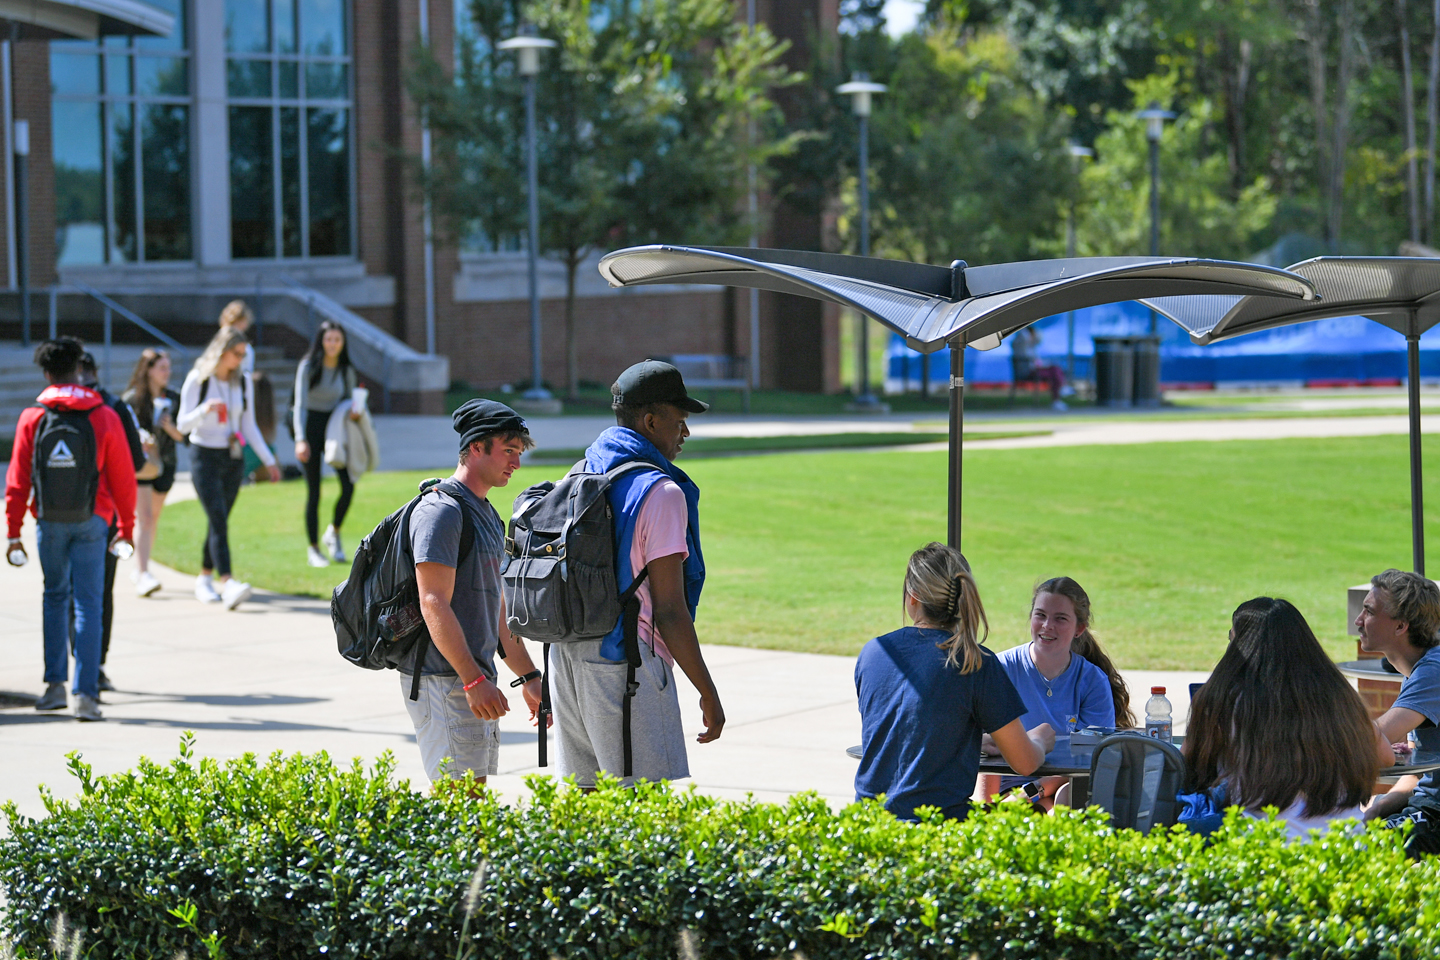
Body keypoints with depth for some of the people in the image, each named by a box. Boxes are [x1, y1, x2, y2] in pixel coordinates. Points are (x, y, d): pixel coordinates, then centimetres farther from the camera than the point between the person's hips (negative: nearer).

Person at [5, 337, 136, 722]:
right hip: (91, 520, -1)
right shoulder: (104, 417, -3)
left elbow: (17, 480, 0)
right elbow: (123, 477, 0)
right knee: (88, 603, 0)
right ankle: (86, 693, -6)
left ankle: (55, 683, 16)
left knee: (55, 596, 18)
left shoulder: (31, 418, -2)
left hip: (49, 522, 1)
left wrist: (14, 531, 6)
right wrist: (126, 526, 11)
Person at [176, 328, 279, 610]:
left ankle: (205, 579, 22)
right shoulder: (197, 380, -5)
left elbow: (250, 427, 14)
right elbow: (182, 424, -7)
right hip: (205, 457, -5)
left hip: (233, 459, 5)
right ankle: (227, 582, -28)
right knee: (218, 519, -17)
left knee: (218, 521, 8)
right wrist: (205, 409, -26)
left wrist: (269, 460, 9)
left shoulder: (242, 383, 8)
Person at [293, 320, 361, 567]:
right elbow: (300, 404, -13)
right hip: (310, 428, -4)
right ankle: (314, 548, 9)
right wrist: (300, 440, -23)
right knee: (314, 491, -2)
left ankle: (333, 532, 13)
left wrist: (355, 412, -12)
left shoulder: (346, 371, 5)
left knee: (348, 485, -11)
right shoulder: (308, 367, -9)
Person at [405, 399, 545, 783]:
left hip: (477, 684, 10)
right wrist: (474, 680, -25)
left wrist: (529, 677, 25)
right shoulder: (442, 510, -11)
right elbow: (434, 604, -20)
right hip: (443, 680, -10)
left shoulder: (488, 515, 20)